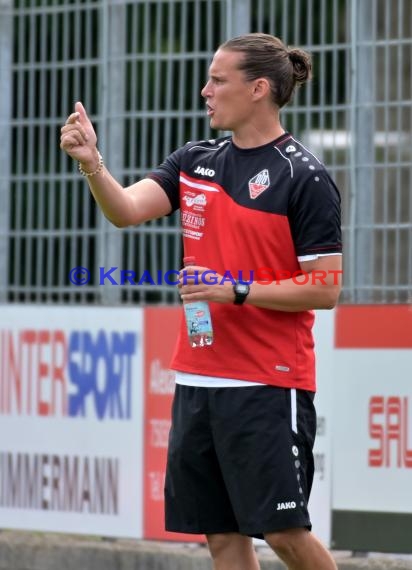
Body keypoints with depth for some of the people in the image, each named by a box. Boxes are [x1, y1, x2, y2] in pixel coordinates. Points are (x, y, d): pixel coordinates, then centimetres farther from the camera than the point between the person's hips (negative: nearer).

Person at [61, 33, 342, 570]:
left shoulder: (304, 177, -9)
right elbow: (126, 209, -2)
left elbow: (325, 289, -11)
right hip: (198, 378, 6)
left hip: (269, 384, -6)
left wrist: (237, 290, -18)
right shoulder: (195, 162, 10)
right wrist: (92, 163, -20)